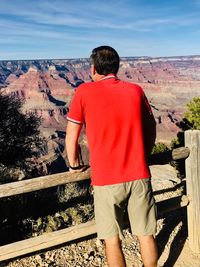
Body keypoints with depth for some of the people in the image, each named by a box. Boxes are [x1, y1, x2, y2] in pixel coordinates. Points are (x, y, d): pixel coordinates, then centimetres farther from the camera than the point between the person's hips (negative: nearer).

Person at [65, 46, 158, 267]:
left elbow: (71, 135, -1)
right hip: (139, 176, 3)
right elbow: (151, 129, 12)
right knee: (146, 235, 15)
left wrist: (74, 165, 14)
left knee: (112, 240, 13)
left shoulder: (84, 92, -5)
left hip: (106, 180, -3)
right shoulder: (136, 90, 4)